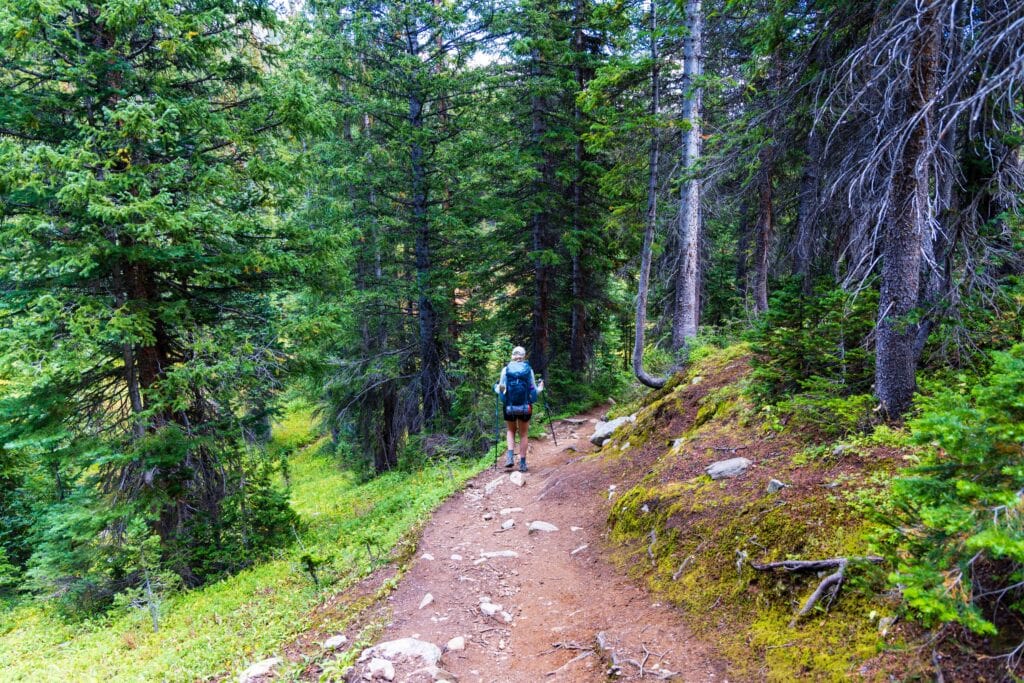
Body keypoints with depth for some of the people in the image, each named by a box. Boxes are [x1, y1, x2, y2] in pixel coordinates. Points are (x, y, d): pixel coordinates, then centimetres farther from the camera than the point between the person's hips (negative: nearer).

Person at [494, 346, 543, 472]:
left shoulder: (506, 369, -3)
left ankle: (510, 456, 2)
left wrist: (497, 387, 18)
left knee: (511, 431, 21)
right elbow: (533, 390, -1)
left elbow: (501, 390, -3)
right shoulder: (529, 370, -3)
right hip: (525, 407, 0)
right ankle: (522, 463, 10)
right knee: (524, 434, 14)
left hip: (509, 407, 1)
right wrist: (540, 388, 19)